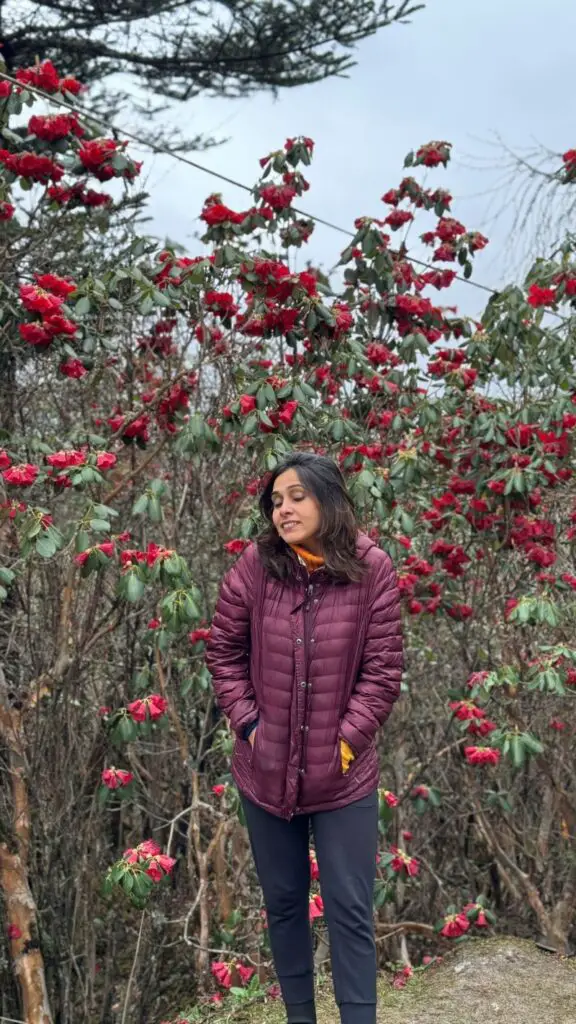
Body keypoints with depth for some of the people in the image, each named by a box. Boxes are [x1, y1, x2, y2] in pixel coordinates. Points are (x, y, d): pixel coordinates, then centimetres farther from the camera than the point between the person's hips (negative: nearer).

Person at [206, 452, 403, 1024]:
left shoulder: (371, 569, -10)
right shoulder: (256, 565, -7)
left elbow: (382, 668, -6)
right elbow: (224, 650, 3)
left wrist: (349, 739, -11)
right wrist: (246, 723, -5)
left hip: (343, 777, -2)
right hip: (265, 771, 2)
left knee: (349, 909, 5)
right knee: (283, 902, 17)